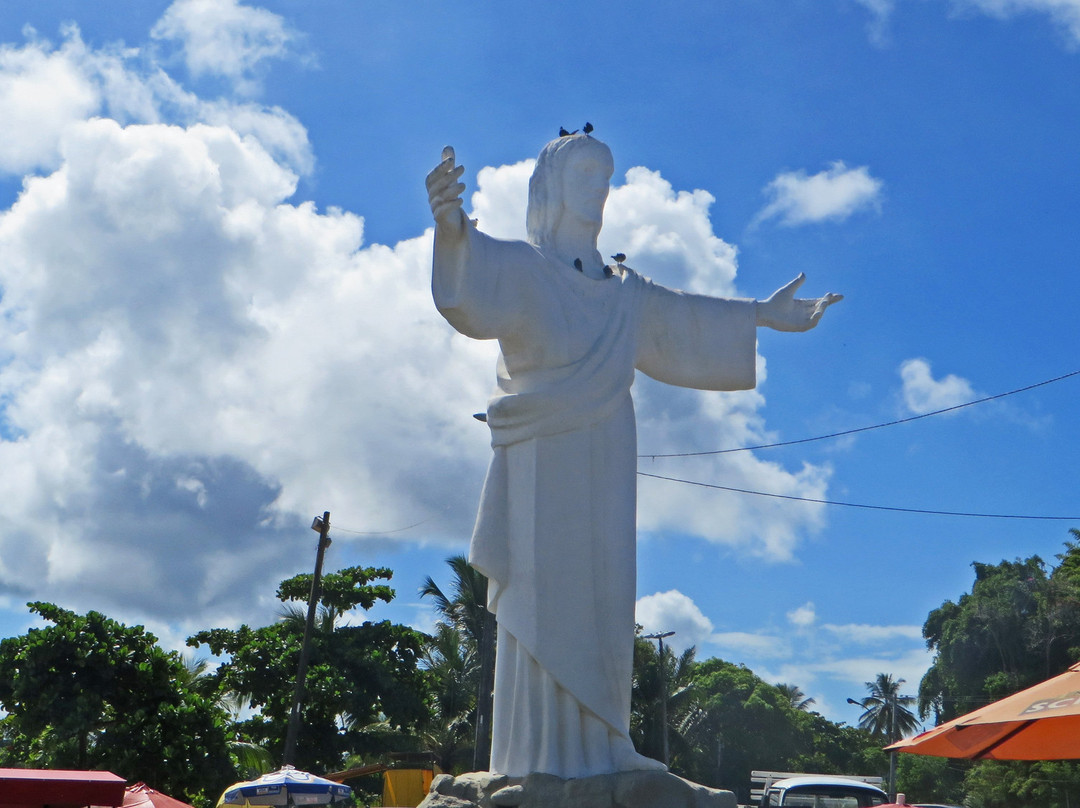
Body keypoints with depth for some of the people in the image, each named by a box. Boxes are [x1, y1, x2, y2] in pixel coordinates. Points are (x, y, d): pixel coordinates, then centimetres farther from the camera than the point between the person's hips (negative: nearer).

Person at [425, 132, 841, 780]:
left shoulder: (622, 291, 20)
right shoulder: (523, 267, -1)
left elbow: (684, 315, 34)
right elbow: (482, 278, -23)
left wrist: (763, 315, 43)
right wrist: (453, 231, -47)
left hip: (605, 466, 7)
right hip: (544, 459, -7)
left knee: (603, 599, 6)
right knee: (545, 595, -9)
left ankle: (598, 745, 12)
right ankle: (543, 755, -6)